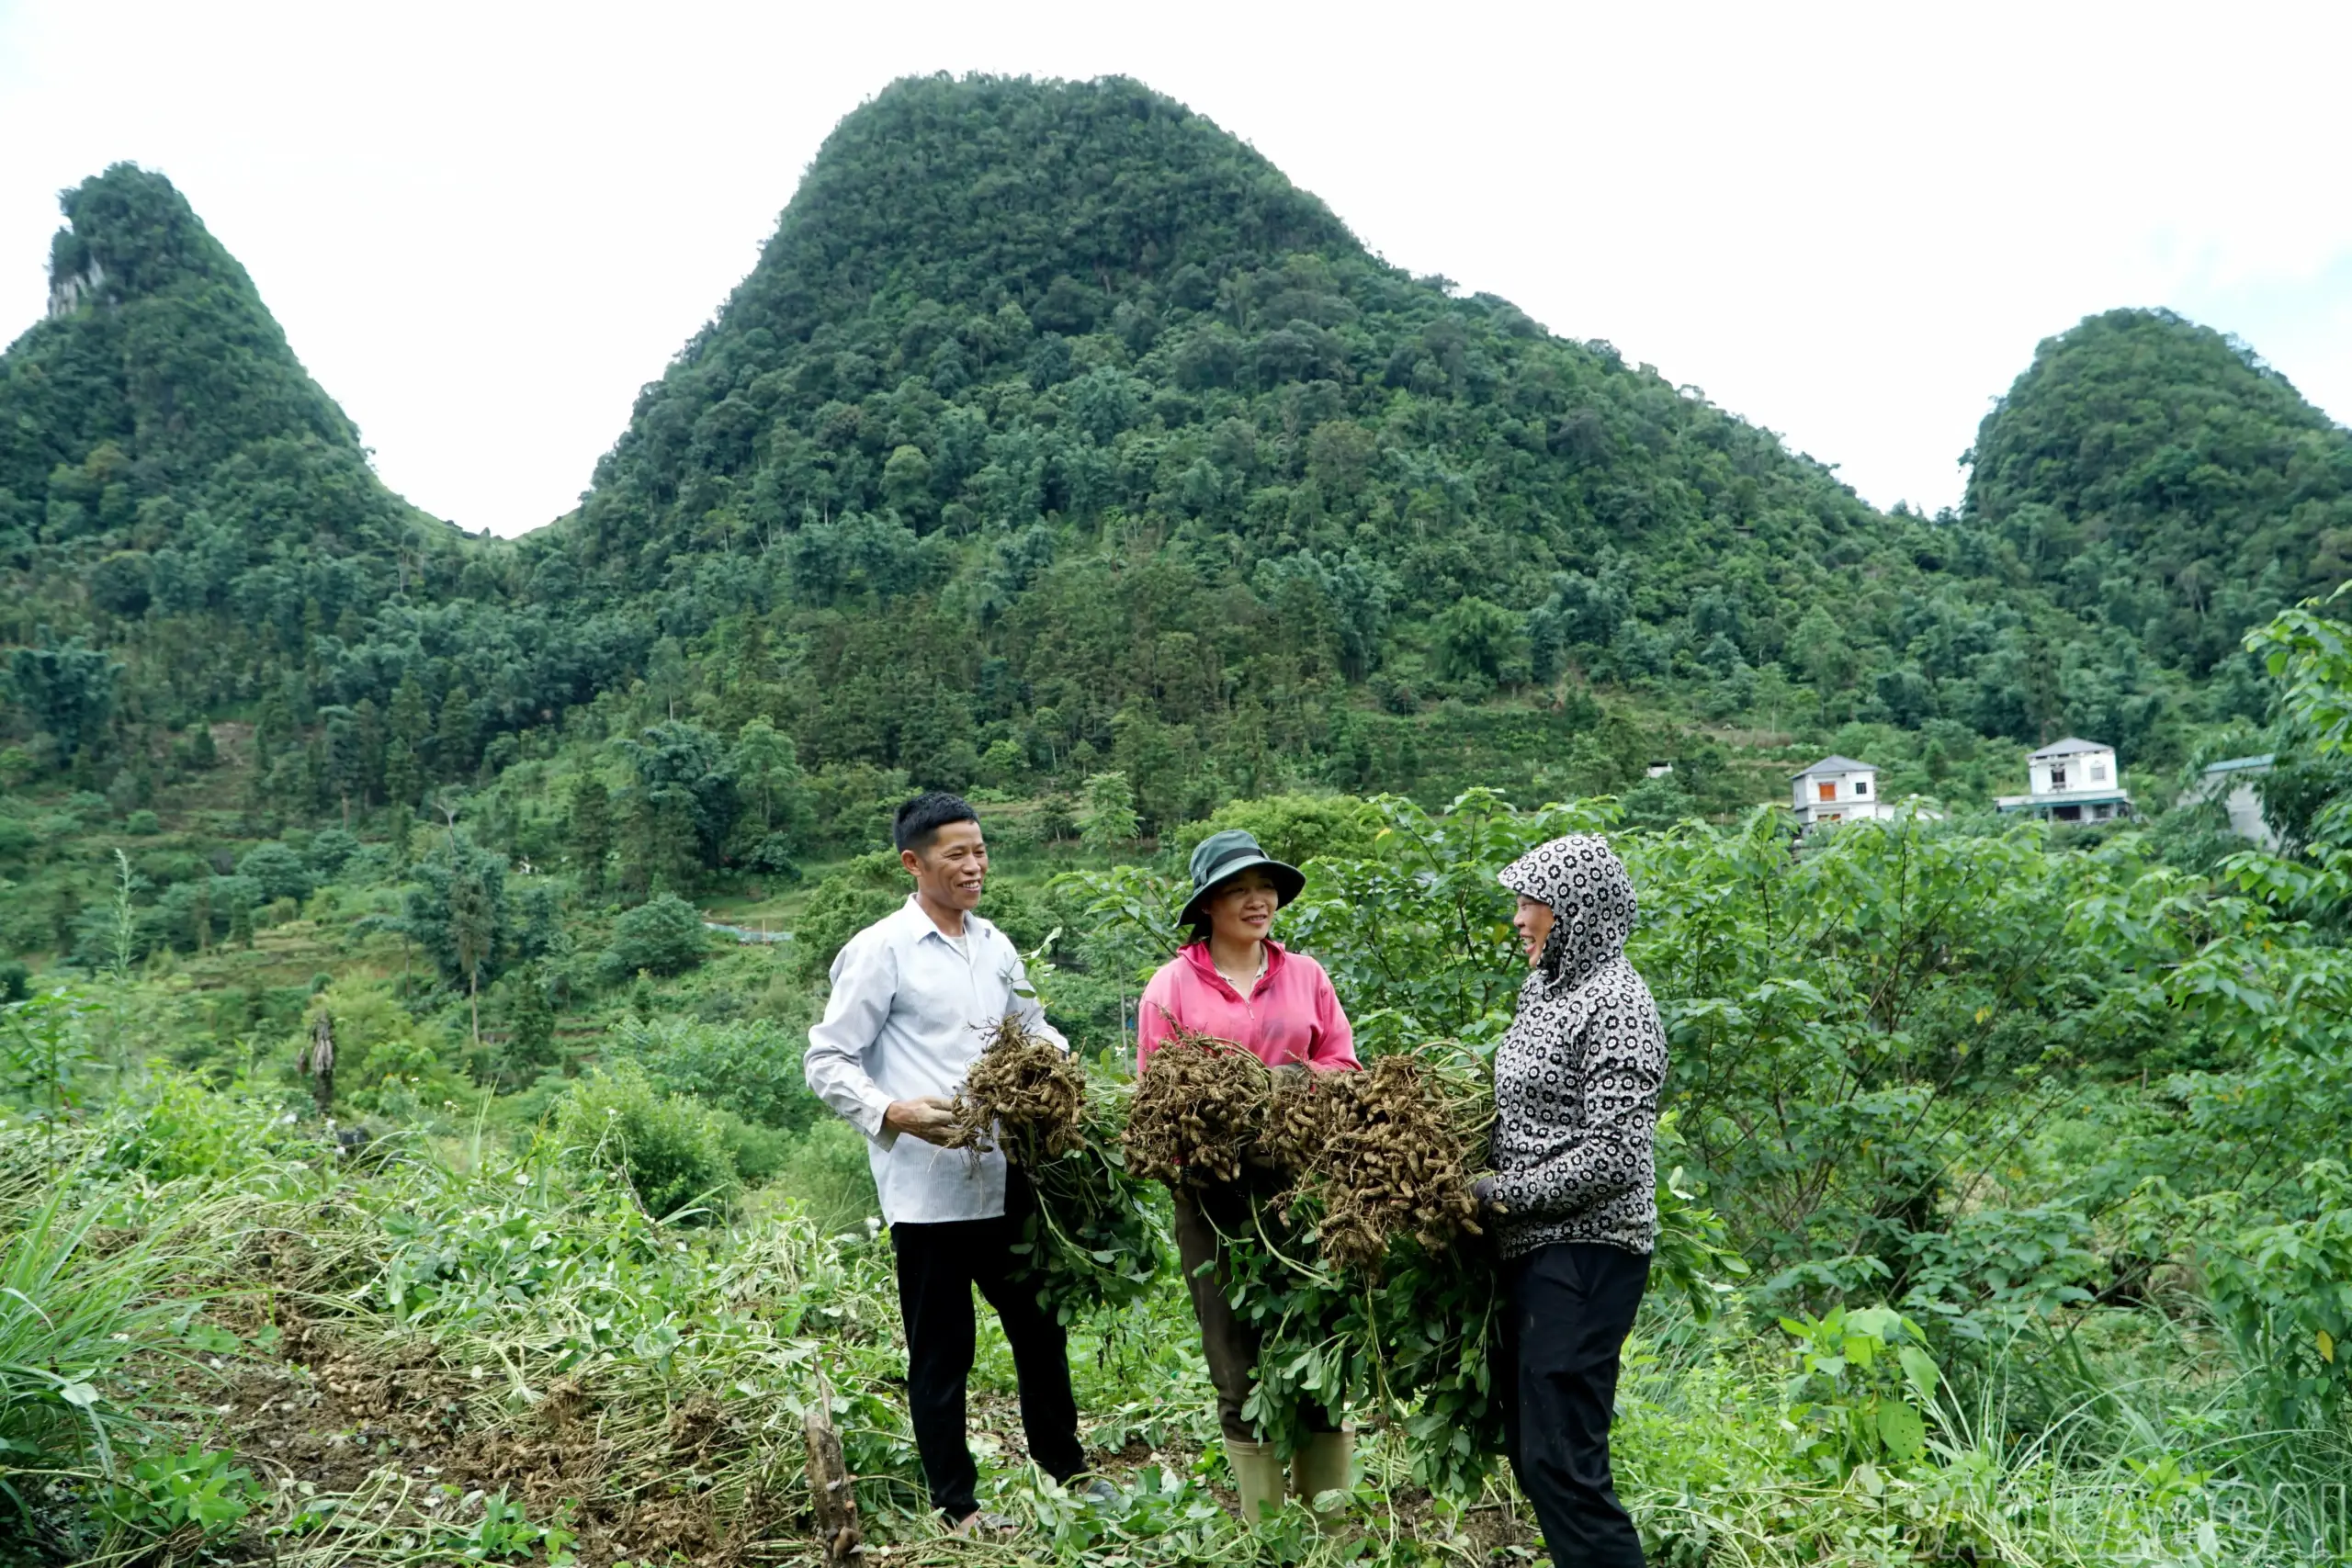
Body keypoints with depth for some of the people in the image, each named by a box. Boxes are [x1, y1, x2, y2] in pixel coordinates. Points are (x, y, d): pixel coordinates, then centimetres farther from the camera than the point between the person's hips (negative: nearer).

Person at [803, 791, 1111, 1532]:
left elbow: (1031, 1024, 24)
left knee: (1038, 1325, 17)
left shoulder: (995, 945, 10)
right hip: (928, 1185, -6)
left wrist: (1061, 1060, 3)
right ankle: (955, 1504, 20)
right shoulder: (880, 951, -9)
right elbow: (826, 1062, -8)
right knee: (941, 1350, 5)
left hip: (1007, 1176, 6)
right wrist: (891, 1113, -23)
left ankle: (1066, 1468, 35)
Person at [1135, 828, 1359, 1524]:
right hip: (1216, 1197, -2)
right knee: (1241, 1371, 5)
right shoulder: (1172, 985, 1)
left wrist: (1301, 1080, -10)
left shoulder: (1305, 975, 8)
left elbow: (1345, 1067, 8)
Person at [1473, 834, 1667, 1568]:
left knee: (1561, 1458, -7)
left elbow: (1614, 1159, -21)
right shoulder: (1545, 986, 11)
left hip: (1585, 1255, -9)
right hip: (1533, 1250, 9)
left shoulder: (1614, 1005, -16)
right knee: (1527, 1449, 16)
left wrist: (1503, 1194, -15)